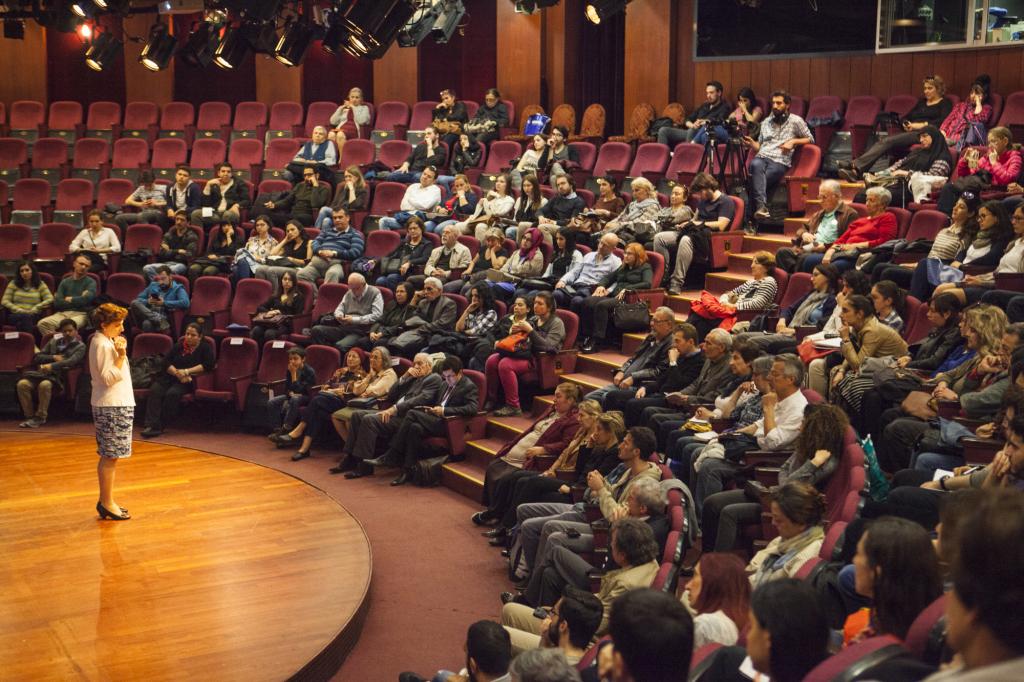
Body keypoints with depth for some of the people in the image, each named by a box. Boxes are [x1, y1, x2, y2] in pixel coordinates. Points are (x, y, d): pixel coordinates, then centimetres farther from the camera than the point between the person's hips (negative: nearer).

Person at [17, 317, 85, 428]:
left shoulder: (80, 346, 9)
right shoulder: (54, 341, 23)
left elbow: (71, 361, -11)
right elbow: (37, 357, 18)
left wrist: (52, 366, -23)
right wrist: (53, 358, 0)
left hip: (59, 377, -5)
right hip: (43, 373, 5)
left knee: (45, 385, -38)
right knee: (22, 384, -24)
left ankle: (40, 417, -23)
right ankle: (29, 416, -14)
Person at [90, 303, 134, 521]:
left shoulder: (105, 341, 16)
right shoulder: (102, 344, -15)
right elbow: (109, 378, -21)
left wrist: (120, 352, 16)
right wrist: (121, 356, -25)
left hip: (115, 405, 11)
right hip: (112, 407, -11)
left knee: (107, 457, 14)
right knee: (110, 457, -5)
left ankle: (105, 501, 21)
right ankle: (107, 503, 0)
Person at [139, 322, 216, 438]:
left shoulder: (205, 347, 9)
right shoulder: (178, 346, 20)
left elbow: (208, 365, -7)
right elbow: (166, 362, 10)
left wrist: (186, 372, -11)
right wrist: (177, 373, -11)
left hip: (188, 381, -4)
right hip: (170, 377, 4)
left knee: (172, 393, -33)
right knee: (154, 391, -25)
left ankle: (159, 425, -27)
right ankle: (152, 424, -35)